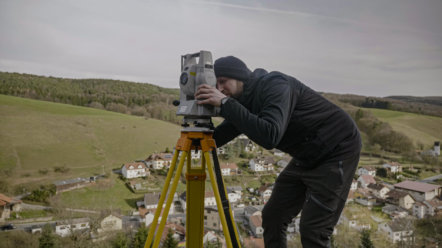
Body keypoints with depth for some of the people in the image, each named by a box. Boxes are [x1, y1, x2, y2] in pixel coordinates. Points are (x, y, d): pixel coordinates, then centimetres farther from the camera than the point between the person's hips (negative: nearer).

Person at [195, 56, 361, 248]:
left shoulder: (275, 85, -24)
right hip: (306, 156, 8)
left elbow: (270, 136, -40)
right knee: (272, 216, 8)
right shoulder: (244, 102, 0)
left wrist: (226, 103, -38)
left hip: (338, 149, -8)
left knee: (312, 230, -9)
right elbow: (215, 139, 4)